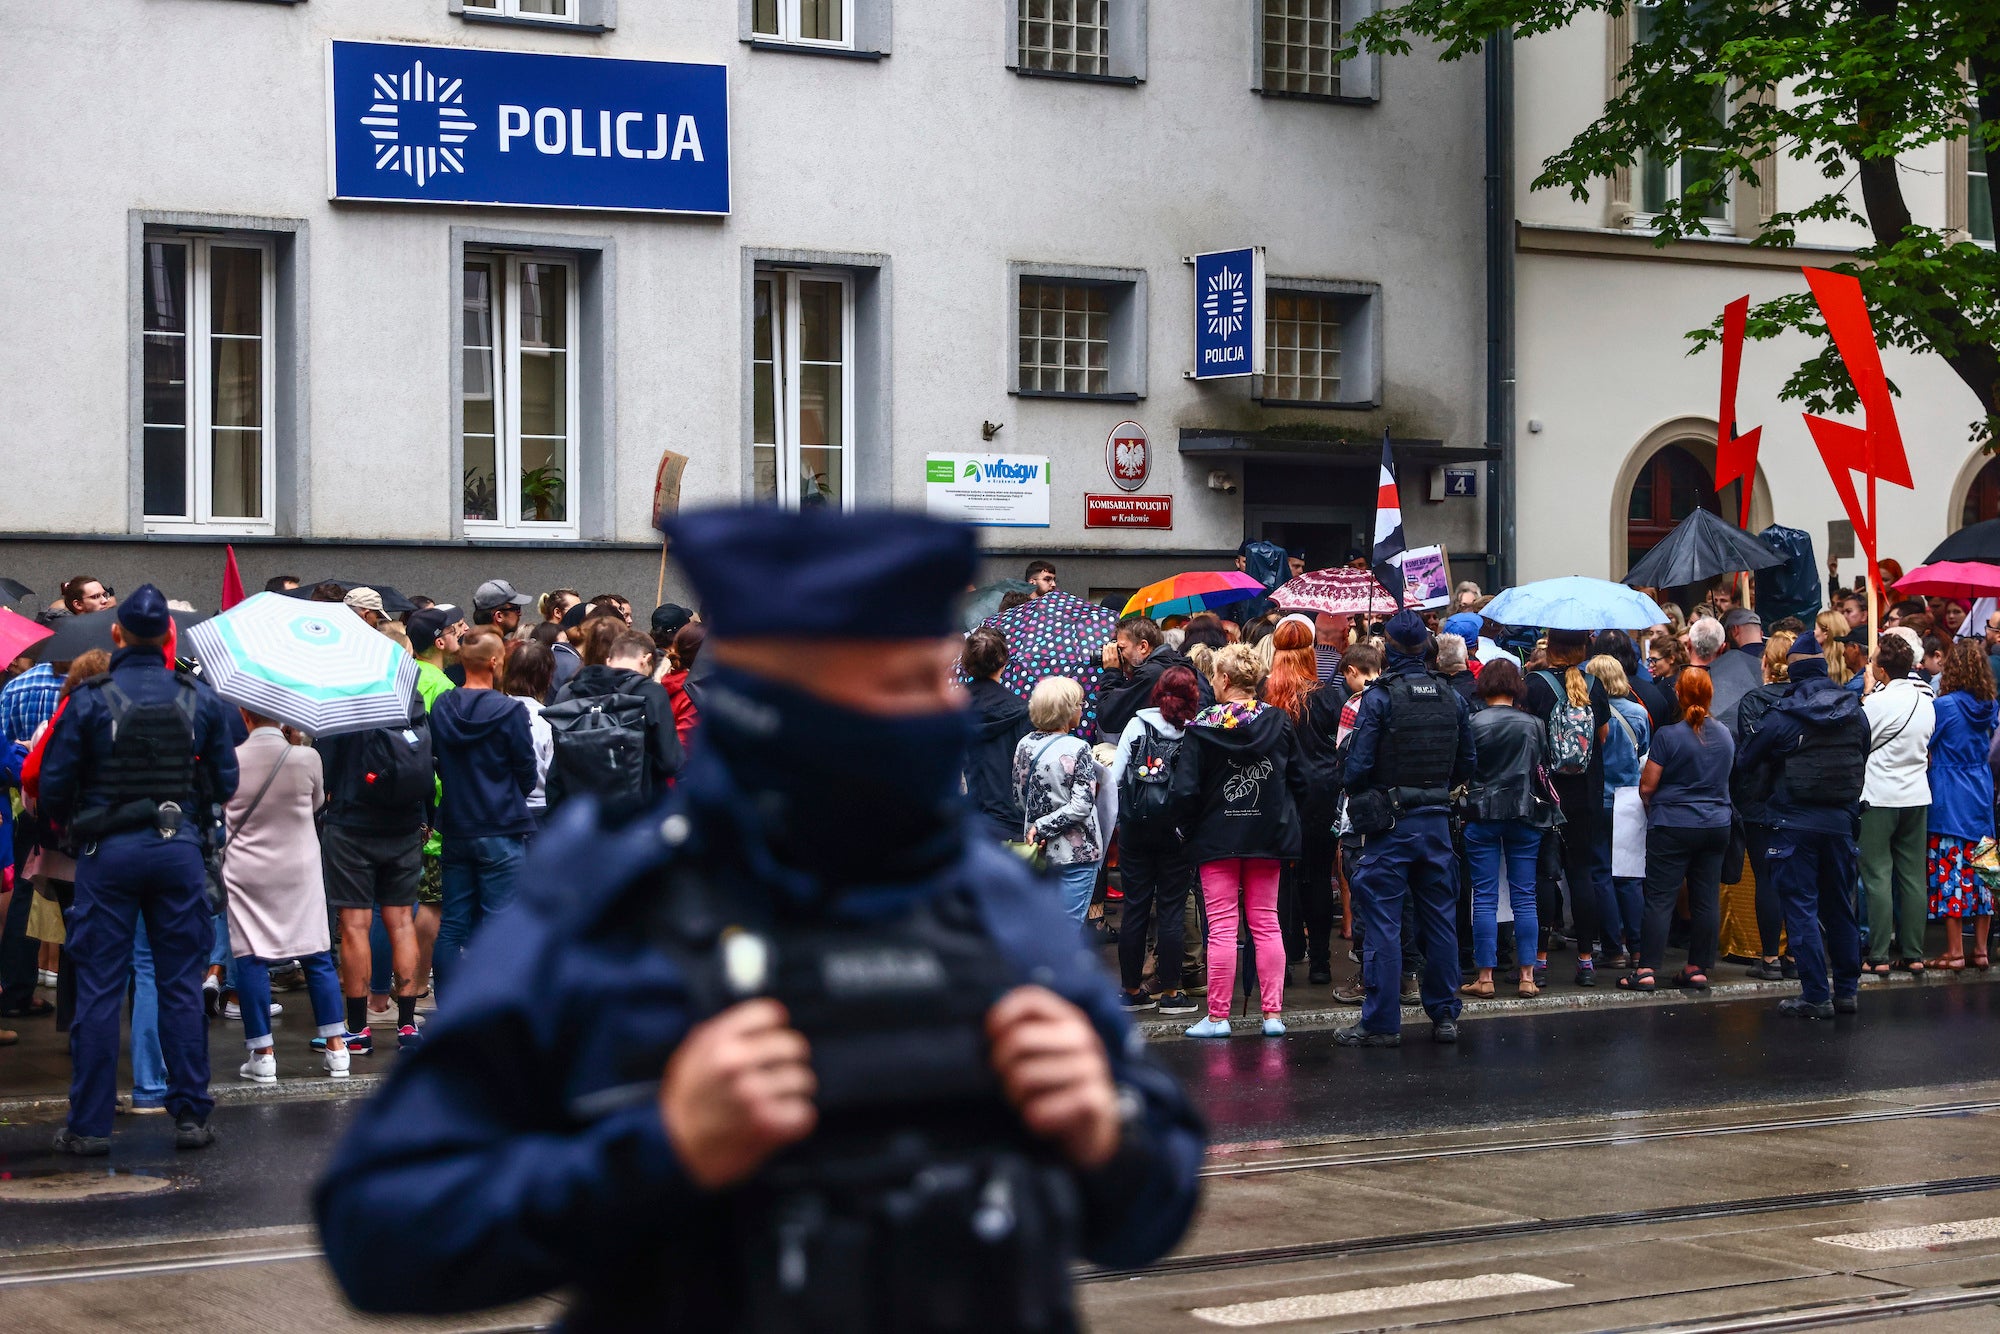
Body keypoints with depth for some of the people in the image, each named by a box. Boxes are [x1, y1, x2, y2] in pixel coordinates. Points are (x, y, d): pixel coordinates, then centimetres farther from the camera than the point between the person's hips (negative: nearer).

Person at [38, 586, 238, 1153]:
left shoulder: (90, 700, -7)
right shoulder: (200, 699, 0)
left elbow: (54, 783, -4)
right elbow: (226, 783, 5)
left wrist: (66, 820, 17)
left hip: (109, 851, -2)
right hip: (180, 849, 2)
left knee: (98, 992, 3)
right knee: (182, 987, 8)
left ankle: (89, 1125, 6)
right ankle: (190, 1116, 10)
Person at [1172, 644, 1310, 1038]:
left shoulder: (1202, 727, -11)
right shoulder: (1279, 723, -1)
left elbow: (1185, 790, -13)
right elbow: (1300, 780, 4)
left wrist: (1191, 829, 3)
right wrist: (1285, 821, 15)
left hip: (1217, 838, -3)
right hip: (1267, 838, 3)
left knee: (1221, 927, 0)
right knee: (1266, 923, 9)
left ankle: (1218, 1017, 3)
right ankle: (1273, 1013, 8)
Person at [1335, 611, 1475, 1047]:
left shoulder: (1378, 698, -12)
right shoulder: (1452, 698, 4)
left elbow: (1358, 766, -15)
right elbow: (1468, 764, 10)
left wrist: (1355, 790, 6)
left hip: (1390, 824, -5)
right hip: (1437, 821, 5)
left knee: (1383, 923, -1)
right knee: (1440, 919, 12)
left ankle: (1382, 1022, 0)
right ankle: (1444, 1015, 17)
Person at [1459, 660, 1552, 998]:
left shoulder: (1473, 723, -8)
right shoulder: (1534, 725, 0)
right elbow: (1543, 768, 8)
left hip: (1482, 814, -2)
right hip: (1525, 814, 2)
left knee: (1485, 898, 2)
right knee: (1524, 897, 6)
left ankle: (1485, 977, 1)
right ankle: (1527, 976, 6)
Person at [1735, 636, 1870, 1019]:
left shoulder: (1782, 717, -11)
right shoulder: (1856, 714, 2)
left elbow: (1747, 762, -1)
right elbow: (1862, 762, 12)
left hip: (1795, 824, -4)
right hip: (1841, 821, 5)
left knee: (1801, 908, -1)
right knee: (1840, 907, 14)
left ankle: (1816, 996, -3)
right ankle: (1847, 990, 19)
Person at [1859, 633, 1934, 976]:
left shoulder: (1877, 702, -15)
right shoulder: (1926, 701, 5)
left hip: (1879, 797, -6)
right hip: (1917, 796, 6)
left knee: (1878, 877, -3)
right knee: (1913, 876, 9)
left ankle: (1879, 956, -4)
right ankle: (1913, 954, 11)